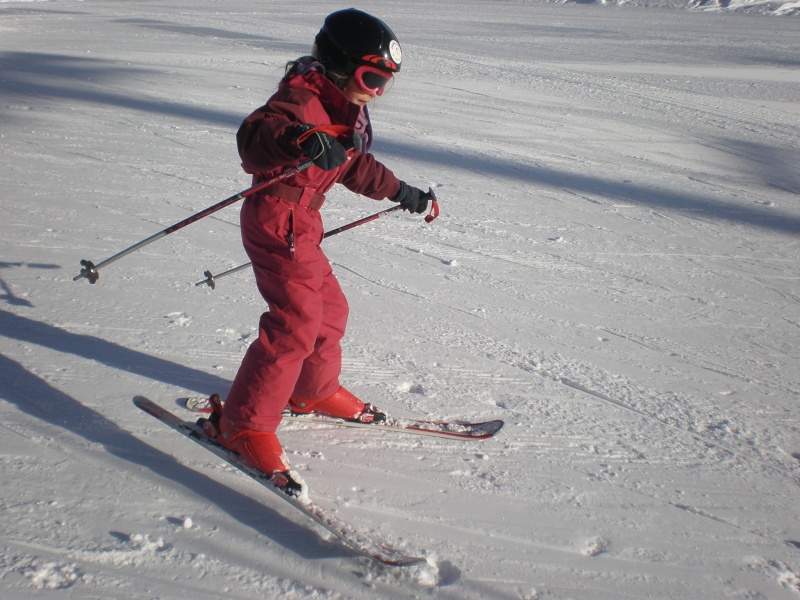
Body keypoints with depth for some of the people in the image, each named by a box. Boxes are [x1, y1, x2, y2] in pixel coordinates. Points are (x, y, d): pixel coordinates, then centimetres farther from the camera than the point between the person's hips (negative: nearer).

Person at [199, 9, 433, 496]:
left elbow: (358, 167, 29)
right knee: (296, 320, -14)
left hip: (302, 224, 10)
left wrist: (402, 192, 34)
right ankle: (243, 424, -4)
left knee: (331, 309, 18)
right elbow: (255, 135, -35)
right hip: (277, 221, -10)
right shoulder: (302, 97, -16)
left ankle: (314, 391, 39)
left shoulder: (346, 109, 15)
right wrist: (300, 141, -54)